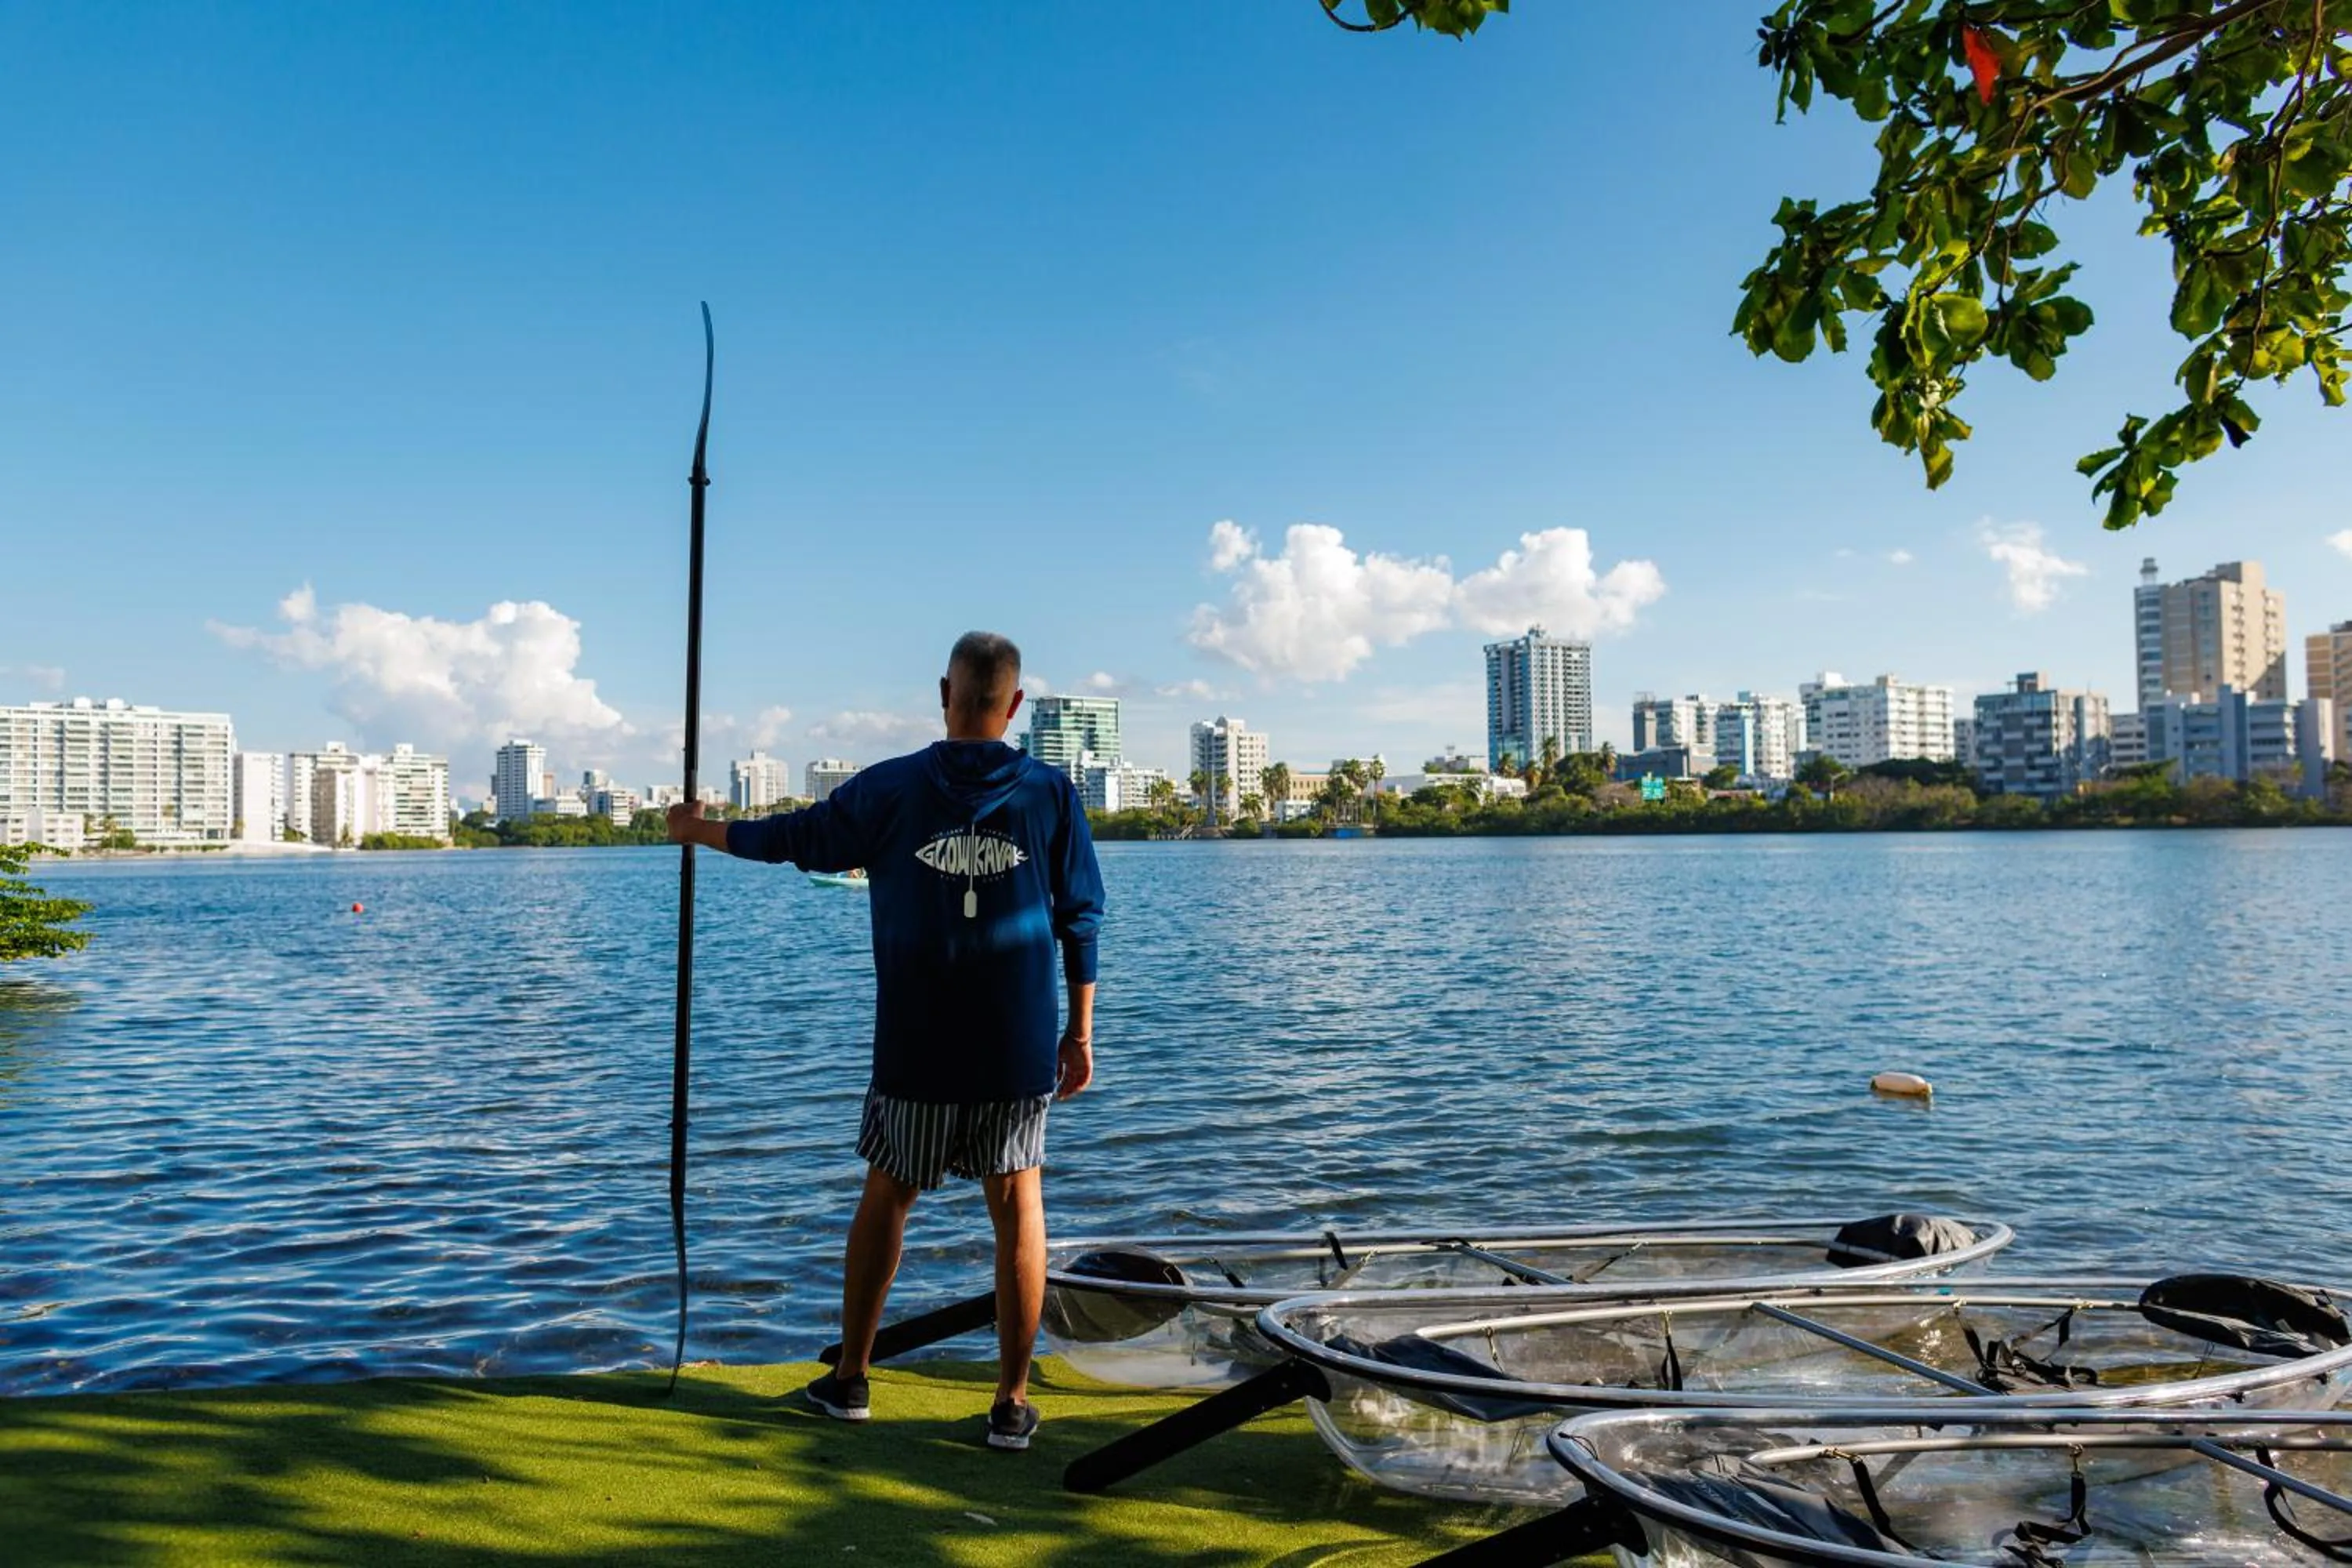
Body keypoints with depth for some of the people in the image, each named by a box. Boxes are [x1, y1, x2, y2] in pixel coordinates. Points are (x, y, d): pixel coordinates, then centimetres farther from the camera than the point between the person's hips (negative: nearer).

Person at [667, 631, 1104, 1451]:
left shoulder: (891, 789, -4)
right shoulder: (1051, 793, -3)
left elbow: (796, 837, 9)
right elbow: (1080, 920, 0)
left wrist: (702, 830, 27)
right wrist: (1080, 1032, 8)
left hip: (916, 1047, 0)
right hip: (1019, 1047, 0)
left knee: (885, 1198, 16)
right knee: (1017, 1206, 8)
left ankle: (850, 1378, 28)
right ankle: (1012, 1403, 12)